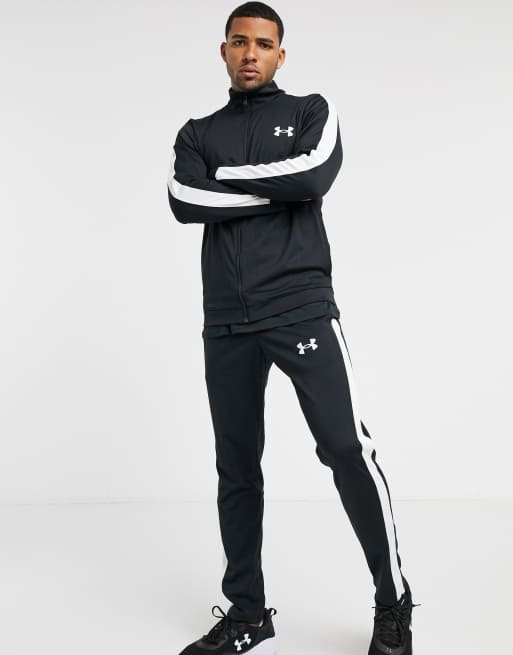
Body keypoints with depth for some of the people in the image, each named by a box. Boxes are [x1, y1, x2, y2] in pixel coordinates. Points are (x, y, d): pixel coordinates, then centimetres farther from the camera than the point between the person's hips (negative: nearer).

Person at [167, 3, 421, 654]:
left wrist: (228, 175, -2)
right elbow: (184, 202, -4)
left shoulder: (311, 112, 10)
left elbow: (315, 174, -12)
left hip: (301, 308, -3)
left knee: (347, 448, -10)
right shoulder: (197, 133, 17)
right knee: (236, 467, 7)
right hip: (226, 323, 3)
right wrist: (279, 191, -7)